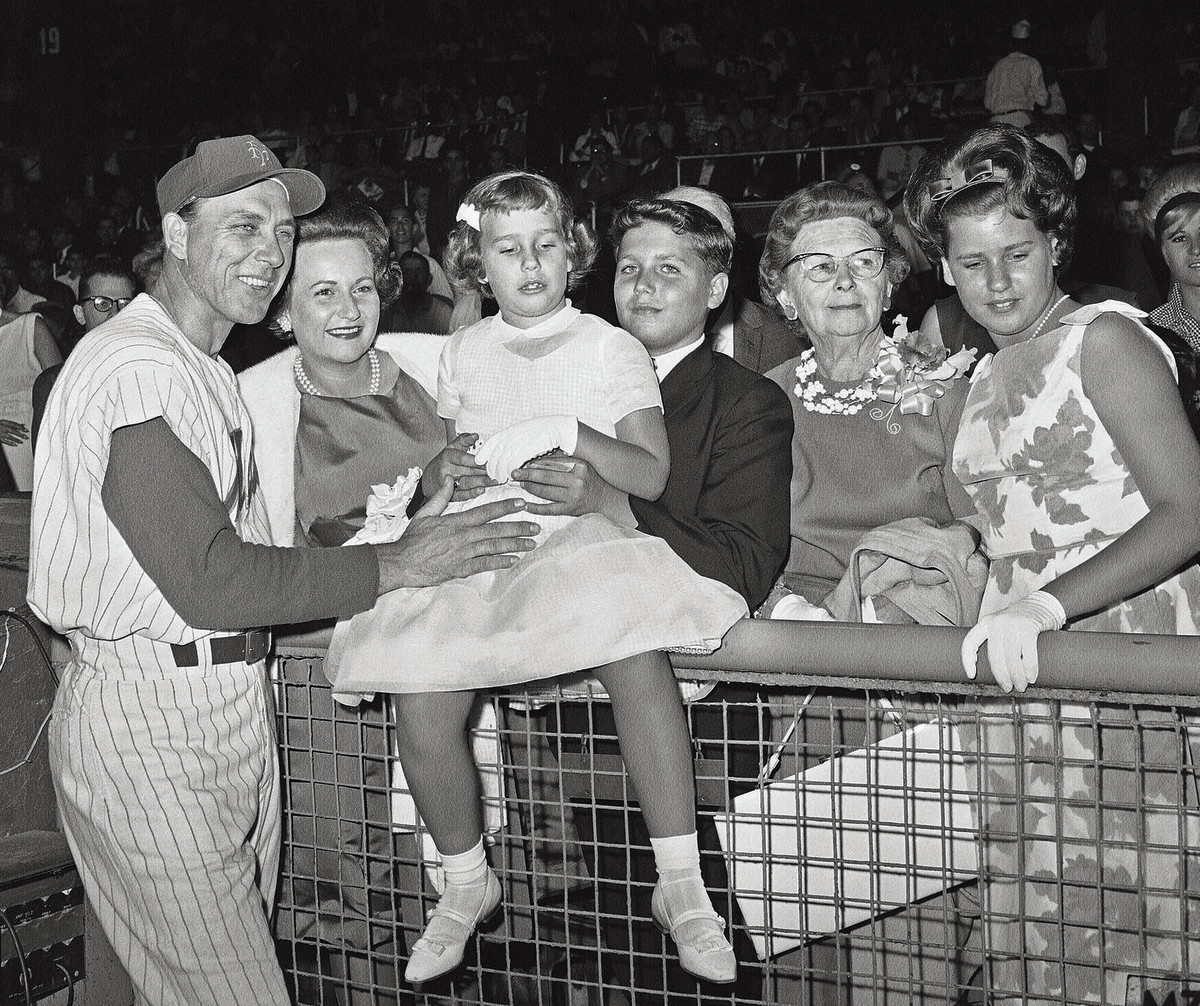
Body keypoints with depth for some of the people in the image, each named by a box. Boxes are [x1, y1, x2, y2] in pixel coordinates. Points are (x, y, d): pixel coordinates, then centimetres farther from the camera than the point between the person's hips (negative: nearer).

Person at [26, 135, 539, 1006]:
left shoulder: (205, 370, 19)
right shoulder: (138, 367, -15)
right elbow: (206, 580, -20)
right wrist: (394, 566, -16)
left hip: (231, 706, 9)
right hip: (150, 720, -9)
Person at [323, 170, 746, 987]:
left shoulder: (610, 348, 8)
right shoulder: (463, 355, 18)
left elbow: (650, 475, -2)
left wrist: (564, 434, -16)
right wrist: (454, 465, -1)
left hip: (586, 541, -3)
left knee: (639, 660, -35)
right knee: (420, 704, -22)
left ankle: (682, 886, -23)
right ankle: (467, 882, 5)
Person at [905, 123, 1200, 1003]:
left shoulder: (1104, 338, -1)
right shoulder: (984, 382, 20)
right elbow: (1005, 546, 15)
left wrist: (1049, 605, -21)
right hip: (1024, 667, 6)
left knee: (1115, 930, -10)